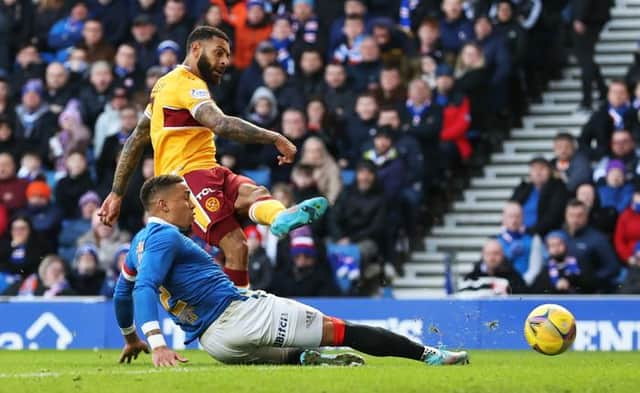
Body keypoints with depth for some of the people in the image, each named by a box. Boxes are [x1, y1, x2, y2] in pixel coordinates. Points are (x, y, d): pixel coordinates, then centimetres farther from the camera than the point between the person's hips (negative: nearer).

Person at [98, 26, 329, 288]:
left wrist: (117, 193, 31)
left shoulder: (166, 84, 27)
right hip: (188, 175, -6)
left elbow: (136, 141, 30)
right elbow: (221, 125, -24)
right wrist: (275, 138, -24)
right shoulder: (187, 84, -6)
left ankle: (281, 217, -59)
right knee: (235, 245, -24)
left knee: (254, 193, -28)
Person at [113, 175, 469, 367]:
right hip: (236, 314, -10)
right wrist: (157, 345, -35)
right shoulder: (165, 236, -11)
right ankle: (428, 354, -8)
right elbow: (144, 289, -24)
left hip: (215, 342, 10)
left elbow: (123, 292, 29)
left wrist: (131, 338, 45)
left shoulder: (140, 242, 16)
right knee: (340, 330, -8)